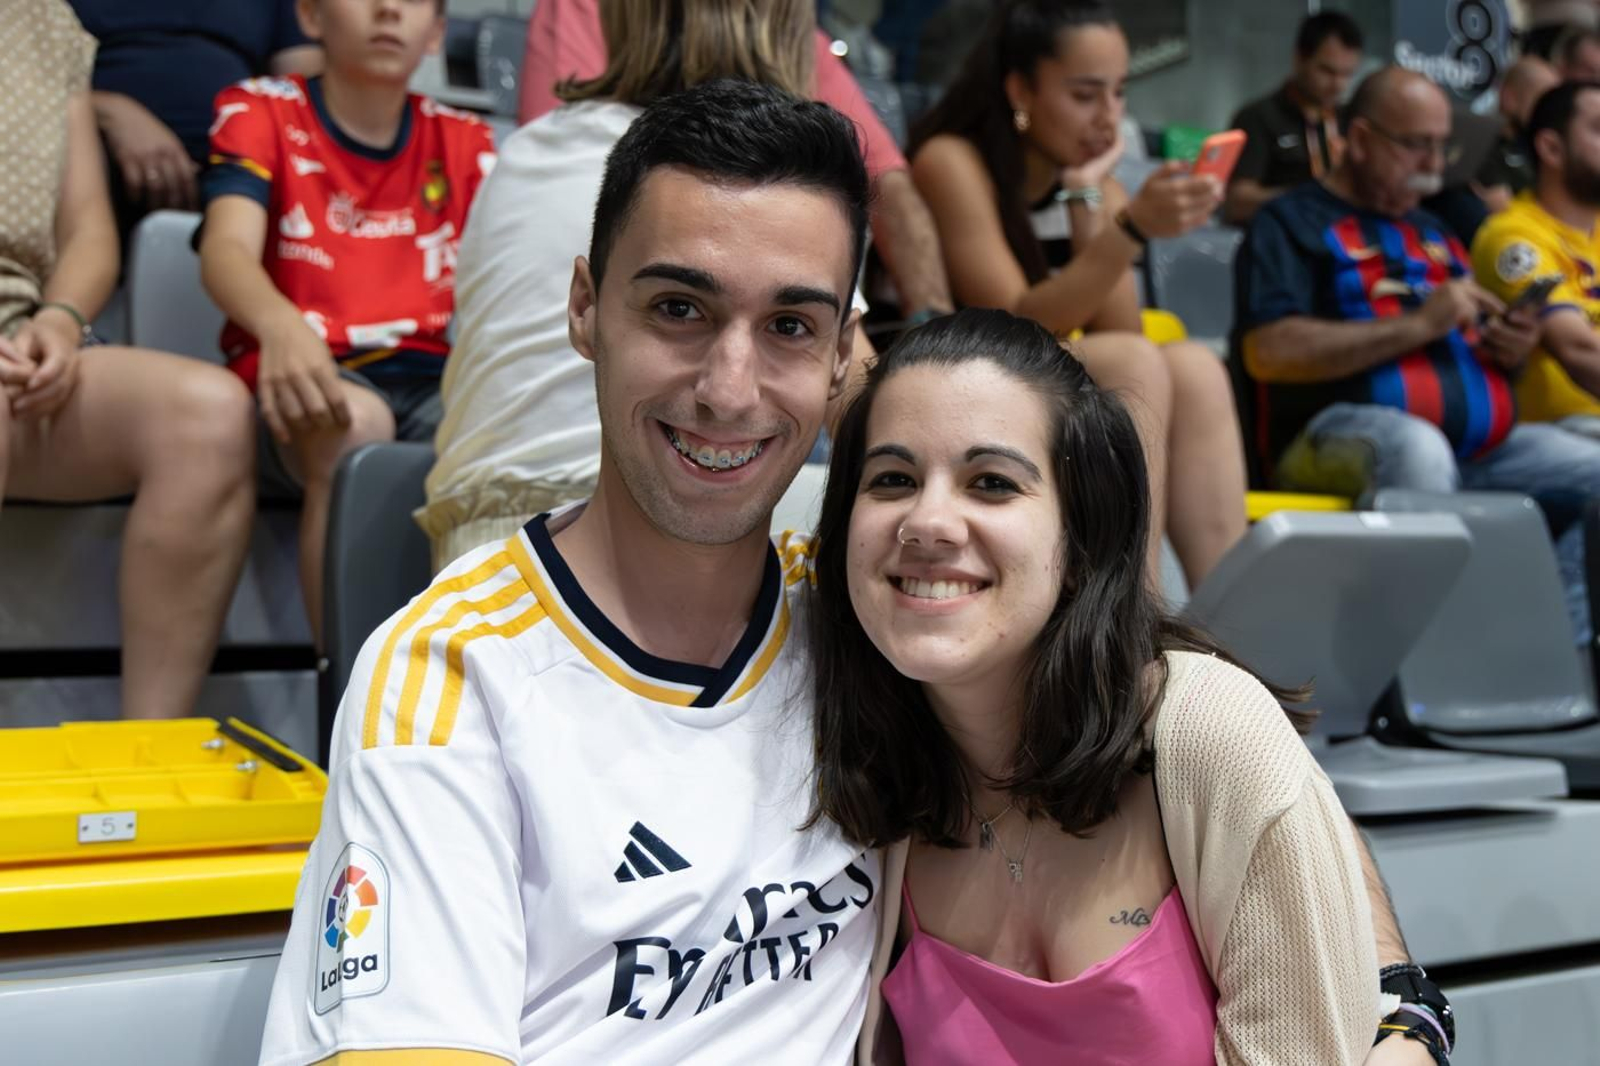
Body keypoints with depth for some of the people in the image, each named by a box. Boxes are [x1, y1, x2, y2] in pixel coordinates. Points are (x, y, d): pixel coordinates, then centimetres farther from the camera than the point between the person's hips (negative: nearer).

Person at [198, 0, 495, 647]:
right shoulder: (259, 111, 7)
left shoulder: (463, 141, 16)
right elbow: (226, 250, -11)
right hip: (304, 383, -2)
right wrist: (281, 326, -36)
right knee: (353, 422, -37)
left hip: (429, 382, 3)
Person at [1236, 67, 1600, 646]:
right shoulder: (1292, 222, 5)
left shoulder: (1431, 230, 29)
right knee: (1417, 445, -38)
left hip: (1478, 442, 8)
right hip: (1344, 430, -7)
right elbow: (1269, 352, -11)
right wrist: (1418, 325, -12)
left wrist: (1508, 347, 7)